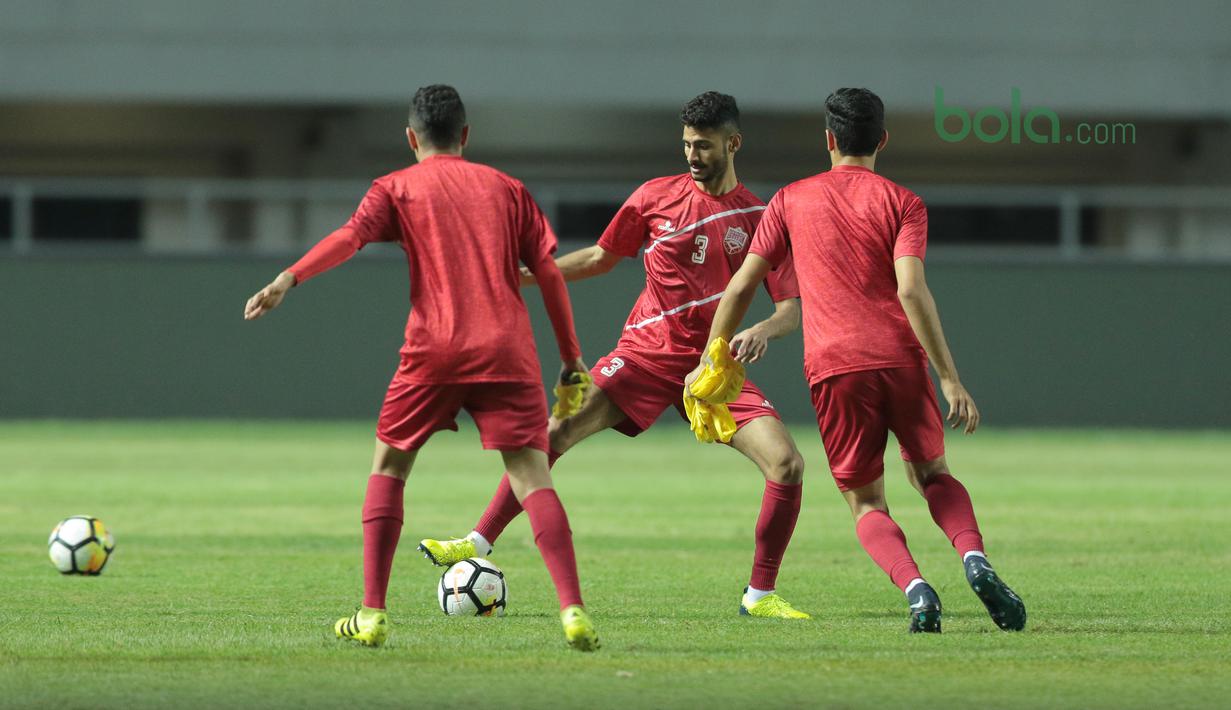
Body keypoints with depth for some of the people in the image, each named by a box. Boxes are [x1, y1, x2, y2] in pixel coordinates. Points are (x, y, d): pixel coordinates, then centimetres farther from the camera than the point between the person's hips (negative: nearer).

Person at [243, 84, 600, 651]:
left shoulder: (397, 188, 11)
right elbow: (549, 272, 11)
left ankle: (372, 614, 9)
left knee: (389, 467, 16)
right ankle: (572, 610, -20)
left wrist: (289, 279, -20)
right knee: (532, 477, -2)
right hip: (508, 351, 1)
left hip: (433, 350, -1)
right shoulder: (505, 188, 17)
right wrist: (571, 356, 17)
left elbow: (350, 237, -8)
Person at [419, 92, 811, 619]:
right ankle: (479, 544, -6)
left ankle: (760, 595, -3)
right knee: (557, 431, -16)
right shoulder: (656, 197, 4)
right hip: (647, 351, 0)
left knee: (787, 464, -17)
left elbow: (792, 308, -1)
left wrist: (762, 330, -24)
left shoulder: (761, 218, 0)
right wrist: (522, 275, 8)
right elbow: (599, 258, 16)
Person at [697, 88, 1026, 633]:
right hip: (900, 358, 0)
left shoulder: (791, 200, 12)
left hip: (833, 368, 0)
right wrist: (950, 380, -10)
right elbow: (911, 290, -8)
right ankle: (975, 559, -8)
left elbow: (741, 286, 12)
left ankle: (915, 588, -17)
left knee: (866, 505, 11)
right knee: (932, 474, 20)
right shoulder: (901, 202, 6)